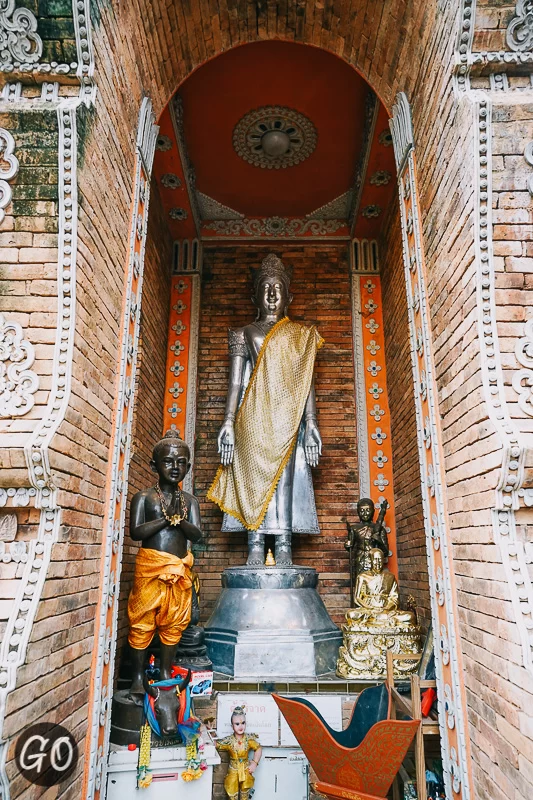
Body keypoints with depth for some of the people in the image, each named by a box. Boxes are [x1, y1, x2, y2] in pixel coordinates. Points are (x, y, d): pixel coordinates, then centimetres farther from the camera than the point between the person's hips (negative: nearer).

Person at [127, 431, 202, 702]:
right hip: (150, 567, -3)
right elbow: (135, 532, -13)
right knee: (142, 621, 4)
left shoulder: (189, 500, 7)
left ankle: (165, 671, 29)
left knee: (174, 622, 12)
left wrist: (179, 518, -19)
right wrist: (166, 518, -17)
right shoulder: (144, 497, -3)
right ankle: (138, 676, 20)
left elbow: (196, 534, -2)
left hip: (179, 569, 4)